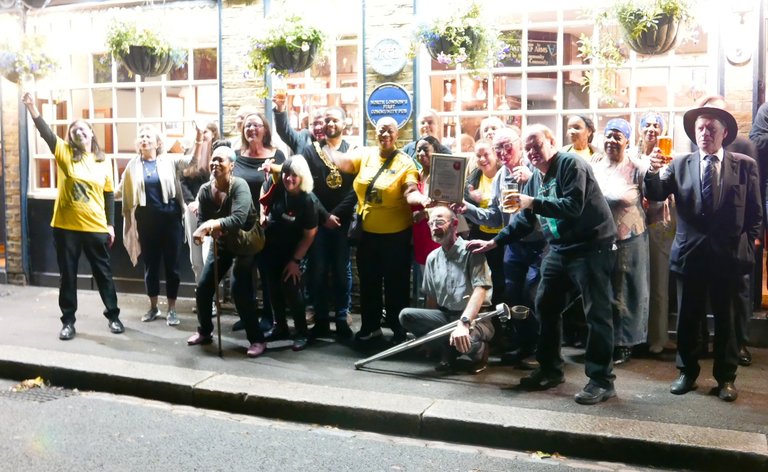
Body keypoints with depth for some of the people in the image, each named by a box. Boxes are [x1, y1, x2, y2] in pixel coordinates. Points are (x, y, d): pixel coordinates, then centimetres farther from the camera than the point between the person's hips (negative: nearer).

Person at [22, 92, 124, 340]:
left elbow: (109, 195, 8)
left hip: (96, 227, 1)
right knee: (67, 274, 7)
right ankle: (68, 321, 20)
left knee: (103, 272, 10)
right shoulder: (64, 153, 0)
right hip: (66, 226, 0)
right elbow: (46, 133, -16)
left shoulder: (103, 162, 4)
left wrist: (111, 225, 5)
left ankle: (113, 315, 24)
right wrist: (32, 108, -32)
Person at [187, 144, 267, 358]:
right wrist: (205, 229, -34)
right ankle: (205, 331, 28)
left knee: (240, 290, -18)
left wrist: (213, 224, -48)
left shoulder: (239, 186, -24)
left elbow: (238, 219, -37)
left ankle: (257, 339, -7)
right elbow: (201, 221, -11)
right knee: (203, 288, 6)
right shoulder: (205, 190, -7)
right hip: (220, 243, 6)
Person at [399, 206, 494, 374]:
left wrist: (463, 323, -37)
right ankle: (448, 351, -2)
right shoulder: (432, 258, 8)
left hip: (475, 318, -5)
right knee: (406, 315, -17)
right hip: (445, 316, 6)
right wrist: (429, 327, 14)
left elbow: (480, 291, -25)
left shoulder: (471, 251, -12)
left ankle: (479, 350, 1)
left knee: (464, 340, -39)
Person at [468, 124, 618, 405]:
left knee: (596, 313, -6)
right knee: (545, 306, 11)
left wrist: (533, 203, -25)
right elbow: (524, 220, 18)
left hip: (591, 246, -9)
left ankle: (602, 380, 2)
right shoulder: (536, 178, 13)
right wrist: (494, 242, 12)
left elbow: (573, 206, -26)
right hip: (559, 248, 9)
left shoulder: (571, 164, -13)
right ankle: (550, 369, 24)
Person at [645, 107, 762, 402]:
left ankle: (726, 377, 24)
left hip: (728, 256, -1)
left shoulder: (745, 166, 1)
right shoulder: (680, 165, 4)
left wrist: (748, 244, -3)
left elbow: (755, 213, 3)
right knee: (687, 319, 10)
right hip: (690, 254, 1)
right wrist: (653, 172, -26)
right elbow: (655, 195, -7)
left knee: (726, 319, 10)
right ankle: (687, 372, 26)